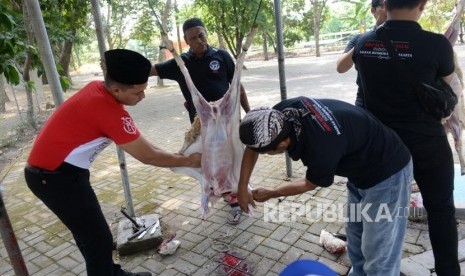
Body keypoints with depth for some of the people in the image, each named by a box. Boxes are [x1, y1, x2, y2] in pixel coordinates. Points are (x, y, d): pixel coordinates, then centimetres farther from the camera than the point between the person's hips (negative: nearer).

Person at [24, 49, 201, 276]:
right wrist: (188, 161, -8)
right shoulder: (109, 111, -28)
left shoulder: (97, 88, -1)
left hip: (54, 170, 9)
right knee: (98, 240, -1)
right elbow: (147, 156, -20)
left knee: (90, 234, 20)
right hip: (55, 177, -9)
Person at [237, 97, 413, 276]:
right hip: (362, 167, 8)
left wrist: (270, 194, 1)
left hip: (388, 172, -7)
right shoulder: (283, 111, -21)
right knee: (355, 234, 18)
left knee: (379, 255, -1)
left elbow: (309, 184, -13)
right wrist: (242, 188, -3)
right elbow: (253, 145, -3)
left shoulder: (320, 151, -38)